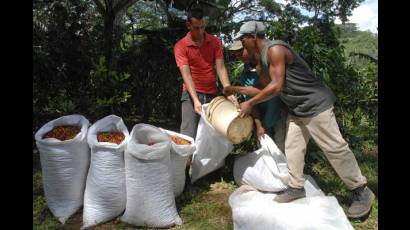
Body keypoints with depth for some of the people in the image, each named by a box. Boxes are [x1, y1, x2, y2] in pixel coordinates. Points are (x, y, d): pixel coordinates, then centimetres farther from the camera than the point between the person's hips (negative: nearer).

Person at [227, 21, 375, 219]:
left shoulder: (275, 49, -20)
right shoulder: (263, 56, 11)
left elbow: (276, 87, -23)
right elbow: (265, 85, 10)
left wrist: (250, 103, -15)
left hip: (315, 104, -10)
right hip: (296, 108, 10)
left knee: (334, 148, -4)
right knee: (292, 147, 8)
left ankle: (361, 192, 9)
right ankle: (296, 187, 19)